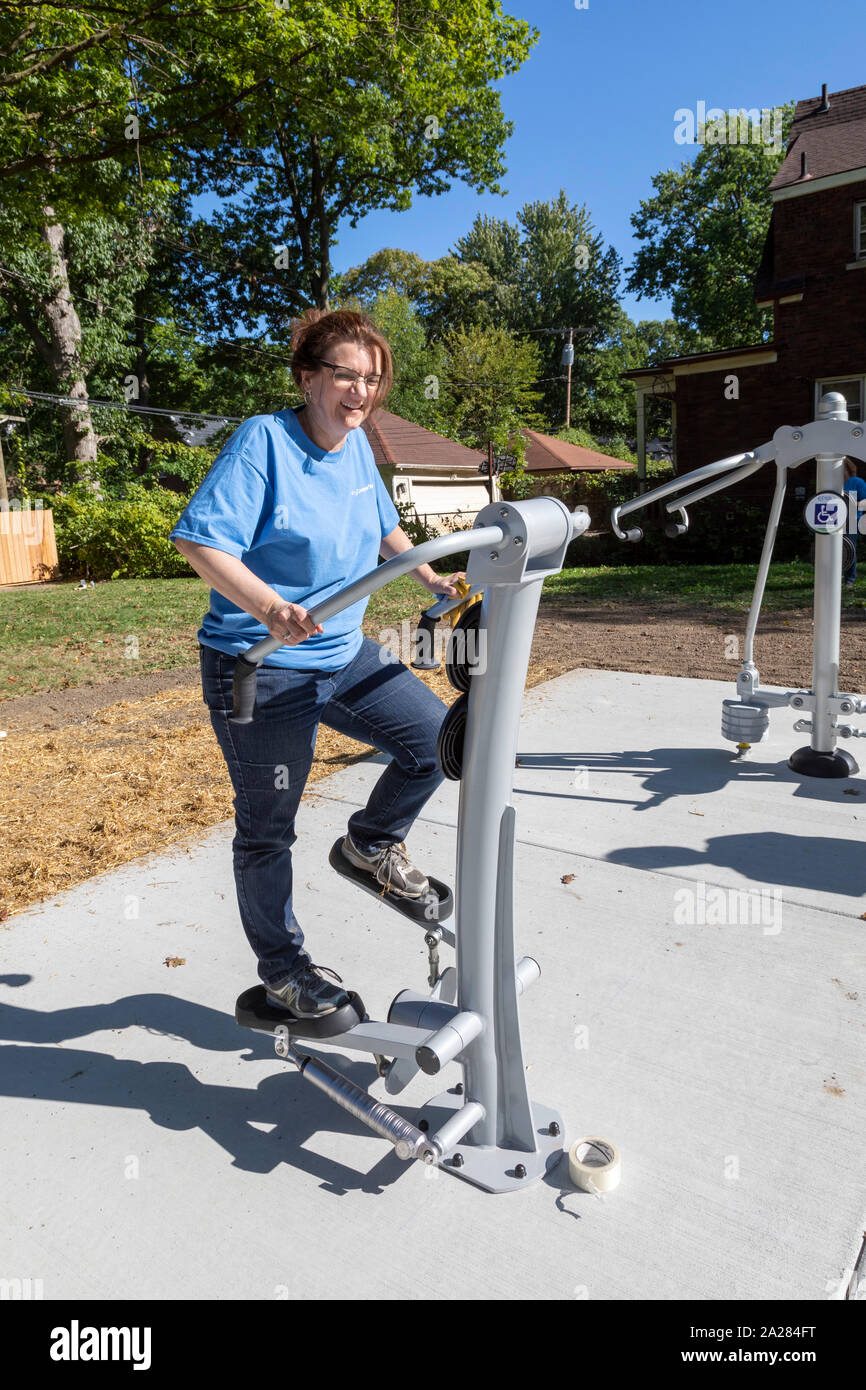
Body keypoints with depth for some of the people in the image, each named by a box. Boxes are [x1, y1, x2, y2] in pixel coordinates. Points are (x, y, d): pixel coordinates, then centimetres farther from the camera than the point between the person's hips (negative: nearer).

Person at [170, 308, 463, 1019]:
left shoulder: (357, 444, 7)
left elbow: (384, 526, 25)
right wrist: (269, 607, -38)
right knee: (267, 829, 6)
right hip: (261, 670, -7)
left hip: (346, 654, 7)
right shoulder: (263, 440, -16)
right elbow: (200, 539, -25)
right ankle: (281, 966, 28)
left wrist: (431, 578, 17)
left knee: (436, 736, 2)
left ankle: (372, 841, 28)